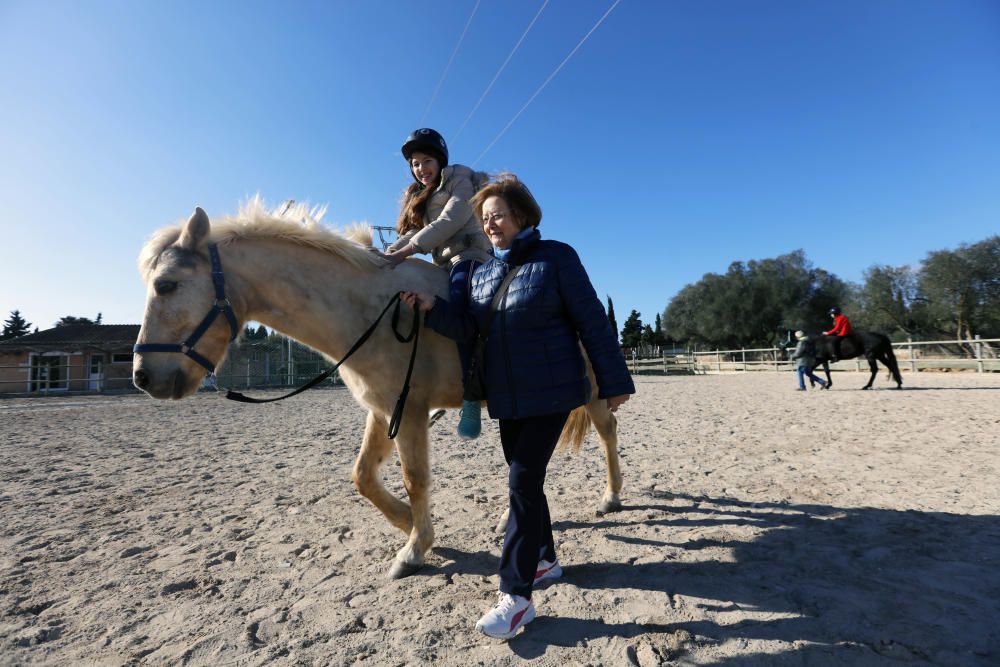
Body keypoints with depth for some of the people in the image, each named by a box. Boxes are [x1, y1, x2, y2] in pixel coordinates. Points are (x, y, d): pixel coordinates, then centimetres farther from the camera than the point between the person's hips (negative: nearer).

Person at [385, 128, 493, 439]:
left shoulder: (460, 180, 2)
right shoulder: (420, 196, 26)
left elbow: (448, 222, -15)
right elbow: (412, 233, 13)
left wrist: (403, 253, -23)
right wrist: (384, 255, -6)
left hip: (469, 256, -9)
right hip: (443, 264, 9)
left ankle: (470, 399, -33)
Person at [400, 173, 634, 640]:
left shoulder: (556, 257, -8)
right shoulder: (482, 272, 9)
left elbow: (592, 323, -8)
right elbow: (466, 328, 3)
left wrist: (614, 383, -9)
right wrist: (431, 308, -15)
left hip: (552, 391, -6)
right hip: (507, 396, 6)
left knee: (522, 480, -8)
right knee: (524, 477, 15)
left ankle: (516, 595, 6)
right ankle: (545, 558, 37)